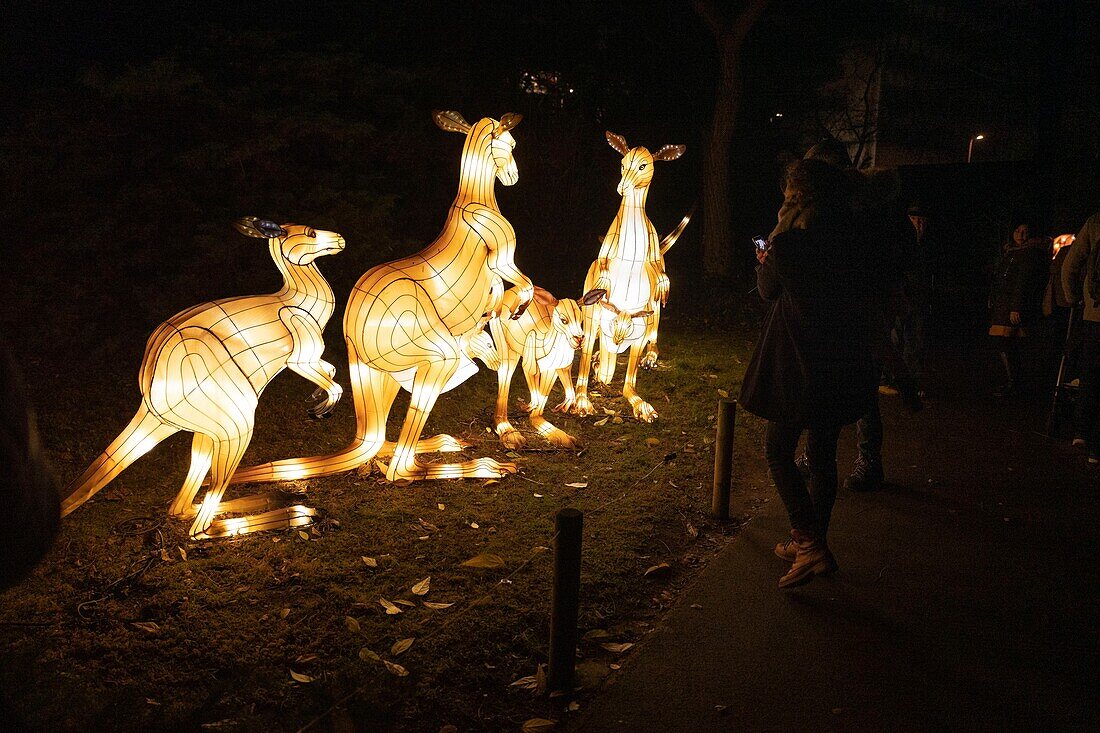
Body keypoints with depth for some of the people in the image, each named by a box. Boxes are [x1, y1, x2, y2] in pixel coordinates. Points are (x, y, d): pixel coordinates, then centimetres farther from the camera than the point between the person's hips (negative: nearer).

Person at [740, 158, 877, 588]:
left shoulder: (789, 243, -14)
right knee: (822, 455, 16)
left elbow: (769, 291, 2)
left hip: (799, 366, -6)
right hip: (843, 368, 6)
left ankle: (811, 546, -2)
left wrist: (772, 246, 18)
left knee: (778, 453, 7)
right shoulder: (850, 242, 2)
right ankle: (813, 544, 28)